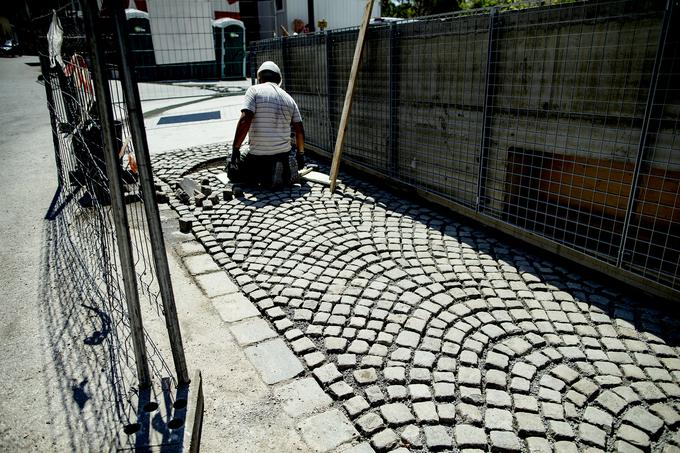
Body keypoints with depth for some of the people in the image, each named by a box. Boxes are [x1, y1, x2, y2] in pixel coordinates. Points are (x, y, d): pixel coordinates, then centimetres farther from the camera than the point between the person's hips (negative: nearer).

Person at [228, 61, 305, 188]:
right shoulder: (288, 98, 11)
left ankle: (266, 174, -8)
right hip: (284, 153, 5)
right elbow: (300, 130, 11)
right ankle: (286, 171, 2)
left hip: (259, 154, -5)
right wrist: (300, 154, 24)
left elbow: (244, 121, -18)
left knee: (233, 172, 15)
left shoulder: (254, 90, -5)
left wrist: (235, 149, -12)